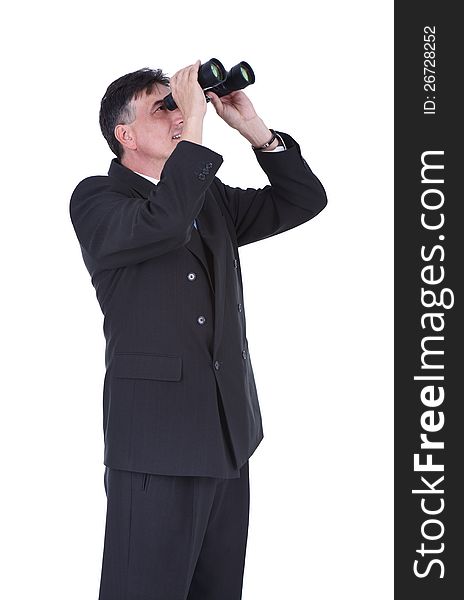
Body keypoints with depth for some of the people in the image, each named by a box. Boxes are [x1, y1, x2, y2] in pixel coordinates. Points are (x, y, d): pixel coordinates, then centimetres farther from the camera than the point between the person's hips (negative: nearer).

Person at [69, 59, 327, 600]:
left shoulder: (211, 197, 18)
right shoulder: (95, 199, -2)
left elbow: (304, 200, 13)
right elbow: (160, 225, -23)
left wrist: (253, 128, 4)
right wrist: (193, 129, -18)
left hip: (229, 434, 7)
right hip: (157, 439, -6)